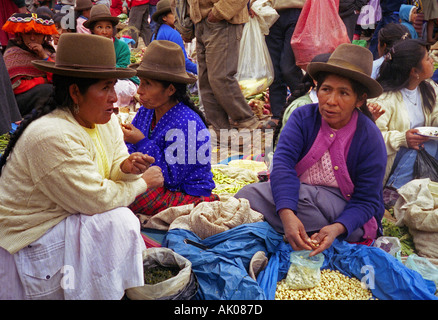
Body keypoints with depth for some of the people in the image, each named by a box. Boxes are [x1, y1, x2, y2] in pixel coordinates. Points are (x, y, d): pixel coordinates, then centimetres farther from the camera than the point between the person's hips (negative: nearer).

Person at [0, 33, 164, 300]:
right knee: (118, 222, -20)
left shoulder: (106, 121, -1)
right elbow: (97, 199, -26)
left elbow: (112, 174, 3)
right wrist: (143, 182, -13)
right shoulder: (51, 137, -28)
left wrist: (127, 168, -20)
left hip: (66, 219, 9)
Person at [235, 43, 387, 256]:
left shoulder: (370, 138, -13)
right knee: (251, 193, -24)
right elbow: (282, 162, -23)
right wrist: (287, 214, -42)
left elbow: (367, 201, -12)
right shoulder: (303, 117, -8)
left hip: (349, 218, -2)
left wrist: (337, 228, -34)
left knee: (302, 195, -33)